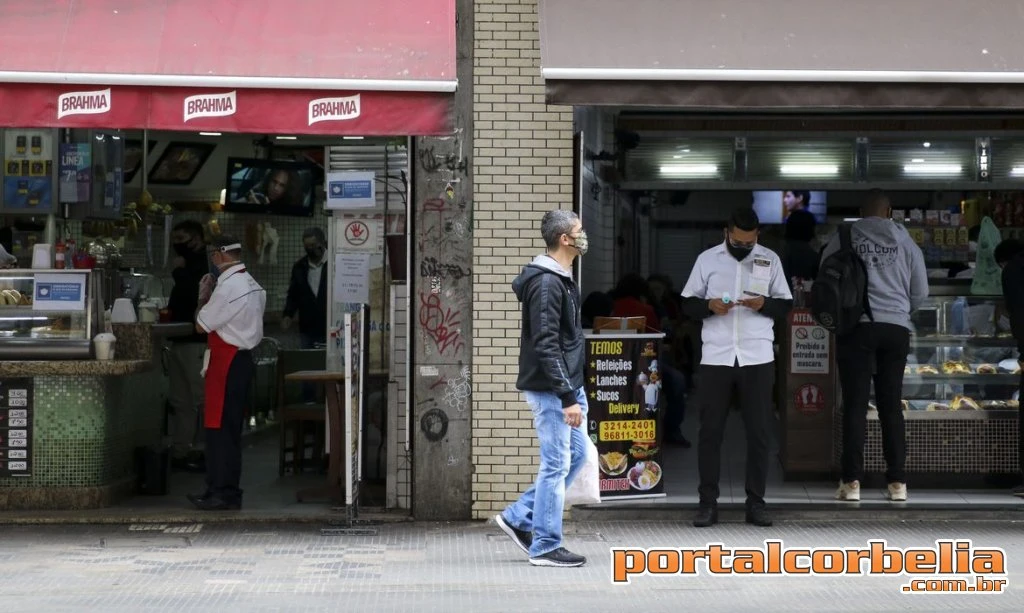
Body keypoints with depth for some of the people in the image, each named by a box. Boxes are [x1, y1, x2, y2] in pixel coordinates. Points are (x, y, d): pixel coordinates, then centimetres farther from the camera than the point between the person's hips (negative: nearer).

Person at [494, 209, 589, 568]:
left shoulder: (560, 279, 14)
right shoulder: (547, 284, -18)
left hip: (568, 385, 10)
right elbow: (546, 346, -23)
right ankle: (545, 548, 6)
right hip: (551, 390, -10)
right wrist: (568, 398, -24)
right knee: (556, 464, -3)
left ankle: (518, 518, 21)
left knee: (576, 454, 15)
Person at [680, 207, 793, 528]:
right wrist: (709, 306, -13)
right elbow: (688, 303, 8)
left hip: (758, 358, 1)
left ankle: (756, 502, 10)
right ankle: (708, 502, 7)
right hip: (715, 357, 0)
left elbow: (786, 304, 9)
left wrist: (764, 304, -11)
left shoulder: (770, 260, 8)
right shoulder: (707, 259, 6)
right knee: (710, 431, 1)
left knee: (759, 432, 2)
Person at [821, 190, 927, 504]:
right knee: (891, 406, 8)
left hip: (856, 327, -2)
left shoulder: (843, 239, 2)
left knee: (855, 405, 0)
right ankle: (897, 481, 6)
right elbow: (921, 292, 12)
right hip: (896, 329, 2)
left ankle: (852, 481, -4)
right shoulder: (905, 242, 7)